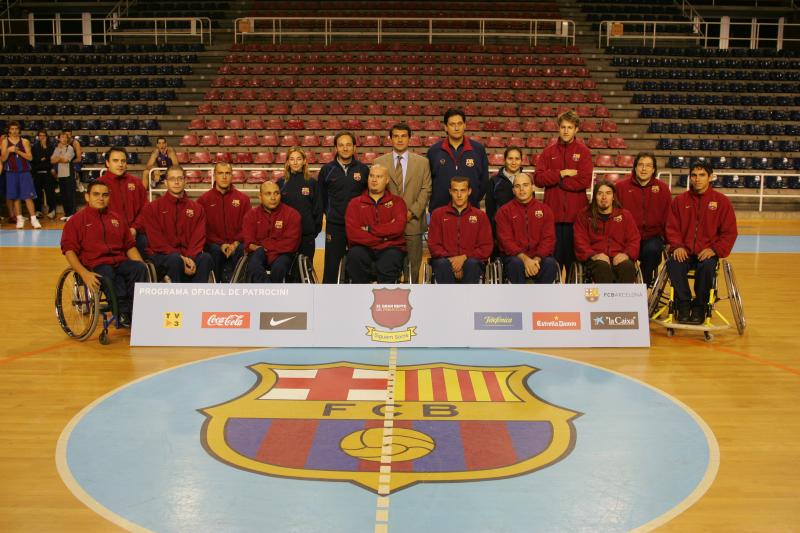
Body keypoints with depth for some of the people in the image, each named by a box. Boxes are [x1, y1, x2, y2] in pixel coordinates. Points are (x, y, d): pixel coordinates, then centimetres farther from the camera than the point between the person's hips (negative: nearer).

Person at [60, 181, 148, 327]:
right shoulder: (76, 220, 9)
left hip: (120, 261, 4)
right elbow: (69, 250, -1)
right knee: (108, 277, -39)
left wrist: (142, 266, 3)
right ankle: (123, 312, -33)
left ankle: (133, 311, -32)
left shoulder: (117, 219, 23)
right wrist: (84, 274, -17)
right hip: (95, 265, -4)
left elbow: (130, 246, 23)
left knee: (140, 269, -29)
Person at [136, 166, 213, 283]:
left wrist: (190, 257, -18)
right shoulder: (152, 208, 6)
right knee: (175, 259, -36)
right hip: (161, 255, -2)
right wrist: (180, 257, -17)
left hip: (189, 256, 2)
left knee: (205, 258, -29)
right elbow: (156, 241, -3)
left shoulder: (197, 208, 13)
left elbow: (198, 238, 3)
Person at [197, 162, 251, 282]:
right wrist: (221, 244, -11)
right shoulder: (204, 200, 9)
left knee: (240, 249, -33)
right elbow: (203, 228, 3)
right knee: (215, 250, -34)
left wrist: (235, 243, -12)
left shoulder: (243, 199, 11)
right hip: (213, 244, -1)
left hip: (236, 245, 1)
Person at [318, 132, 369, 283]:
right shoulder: (327, 170, 2)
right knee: (331, 265, 1)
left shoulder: (363, 169, 2)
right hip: (334, 226, 0)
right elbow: (322, 196, 12)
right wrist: (330, 213, 11)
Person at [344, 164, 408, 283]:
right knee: (355, 254, -32)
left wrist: (369, 229, -8)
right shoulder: (355, 203, 12)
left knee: (391, 257, -34)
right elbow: (353, 234, -4)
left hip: (391, 248, -1)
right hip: (364, 248, 1)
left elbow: (398, 227, -7)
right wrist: (383, 238, -7)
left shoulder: (396, 201, 13)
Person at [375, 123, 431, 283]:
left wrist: (413, 212, -8)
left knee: (413, 265, 4)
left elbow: (426, 190, 3)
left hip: (413, 221, 0)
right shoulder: (379, 162, 6)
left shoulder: (422, 162, 7)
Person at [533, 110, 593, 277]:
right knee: (554, 256, 4)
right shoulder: (549, 152, 9)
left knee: (574, 256, 4)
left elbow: (584, 181, -9)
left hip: (576, 213, -1)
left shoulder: (583, 152, 4)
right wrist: (562, 174, -11)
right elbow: (538, 178, -2)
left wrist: (555, 180, -6)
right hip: (553, 213, 1)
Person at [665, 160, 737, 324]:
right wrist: (677, 246, -9)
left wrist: (714, 249, -11)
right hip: (684, 251, 1)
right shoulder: (679, 200, 9)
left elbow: (729, 232, 4)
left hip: (707, 252, -1)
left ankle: (699, 306, -11)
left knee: (706, 266, -35)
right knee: (673, 263, -32)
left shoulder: (721, 201, 5)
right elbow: (672, 228, 10)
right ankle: (684, 305, -12)